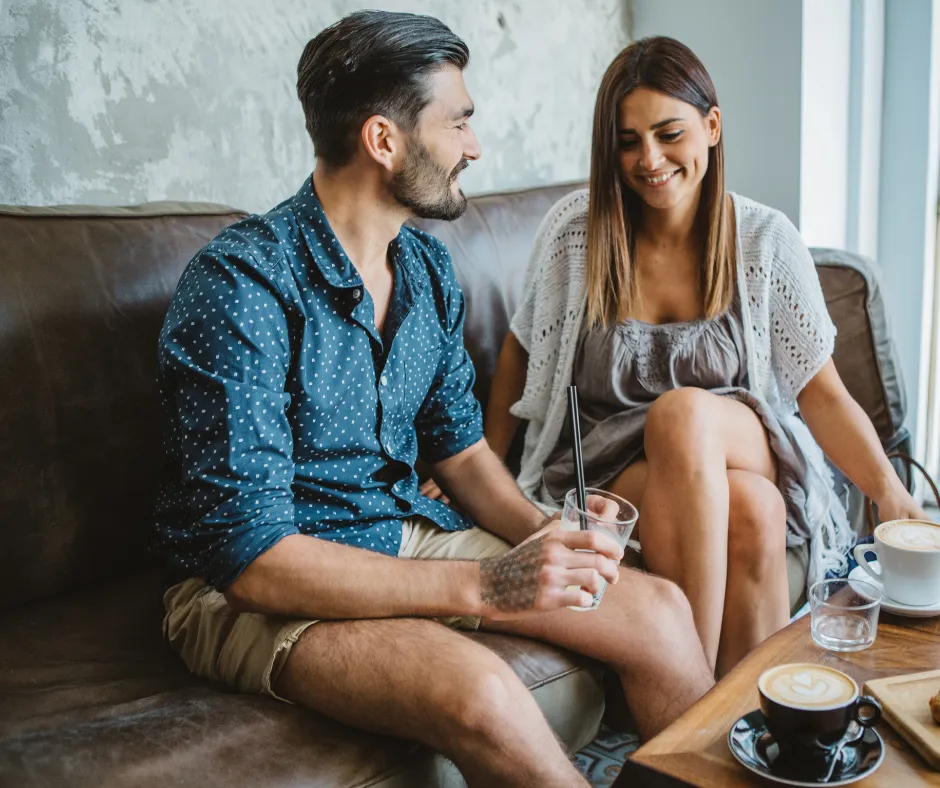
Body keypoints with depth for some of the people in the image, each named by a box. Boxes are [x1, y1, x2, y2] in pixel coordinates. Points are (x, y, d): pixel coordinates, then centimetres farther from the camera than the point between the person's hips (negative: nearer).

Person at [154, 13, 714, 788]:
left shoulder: (428, 268, 4)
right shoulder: (240, 286, -21)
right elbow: (251, 556, -25)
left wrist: (545, 532, -8)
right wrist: (479, 585, -27)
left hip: (405, 535, 7)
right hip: (253, 586, -6)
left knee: (660, 612, -7)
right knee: (481, 694, -33)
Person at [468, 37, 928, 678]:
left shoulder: (766, 240, -4)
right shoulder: (575, 230, -5)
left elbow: (823, 393, -4)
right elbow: (521, 355, 6)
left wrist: (891, 493, -17)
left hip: (745, 451, 1)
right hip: (607, 468, -1)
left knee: (683, 412, -36)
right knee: (751, 511, -34)